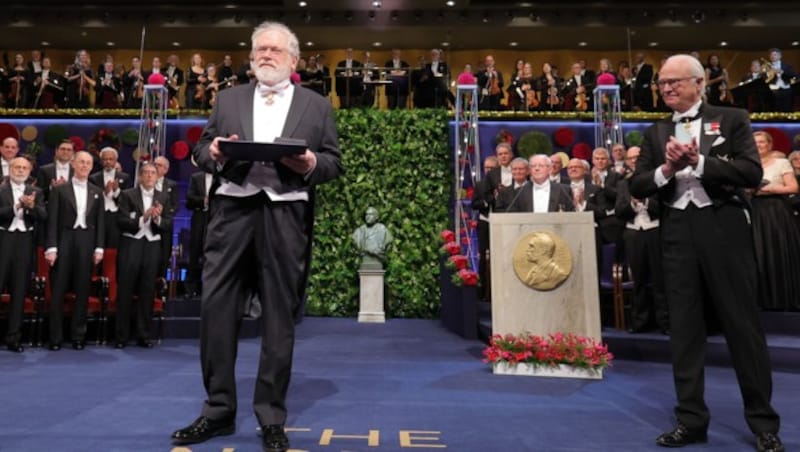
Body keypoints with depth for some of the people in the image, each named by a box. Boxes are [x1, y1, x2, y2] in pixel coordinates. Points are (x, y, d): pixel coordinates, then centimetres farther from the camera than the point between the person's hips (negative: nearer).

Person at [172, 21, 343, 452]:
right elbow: (200, 149, 15)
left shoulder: (317, 105, 13)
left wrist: (311, 163, -13)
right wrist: (214, 152, -7)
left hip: (286, 215, -2)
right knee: (216, 307, 1)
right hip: (233, 209, 2)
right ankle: (218, 409, 18)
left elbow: (334, 163, 8)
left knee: (279, 316, 2)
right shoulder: (228, 99, 19)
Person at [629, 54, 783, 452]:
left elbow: (752, 172, -8)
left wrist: (699, 162, -16)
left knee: (742, 323, 4)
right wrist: (666, 168, -12)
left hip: (723, 228, -3)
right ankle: (691, 419, 18)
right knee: (684, 328, 7)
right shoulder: (656, 133, 12)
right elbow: (636, 187, 5)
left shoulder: (731, 119, 3)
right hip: (677, 234, 3)